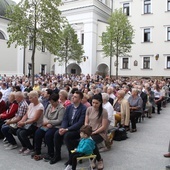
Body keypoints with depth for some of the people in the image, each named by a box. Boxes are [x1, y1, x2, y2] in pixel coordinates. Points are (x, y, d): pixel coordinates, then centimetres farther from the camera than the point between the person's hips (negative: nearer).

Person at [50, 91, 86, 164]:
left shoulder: (84, 109, -15)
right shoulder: (69, 107, 7)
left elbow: (80, 123, -21)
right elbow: (65, 119, 7)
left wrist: (67, 129, -25)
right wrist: (62, 128, -14)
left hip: (78, 130, -6)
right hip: (68, 127, 6)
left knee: (67, 136, -29)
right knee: (57, 133, -15)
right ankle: (57, 155, 4)